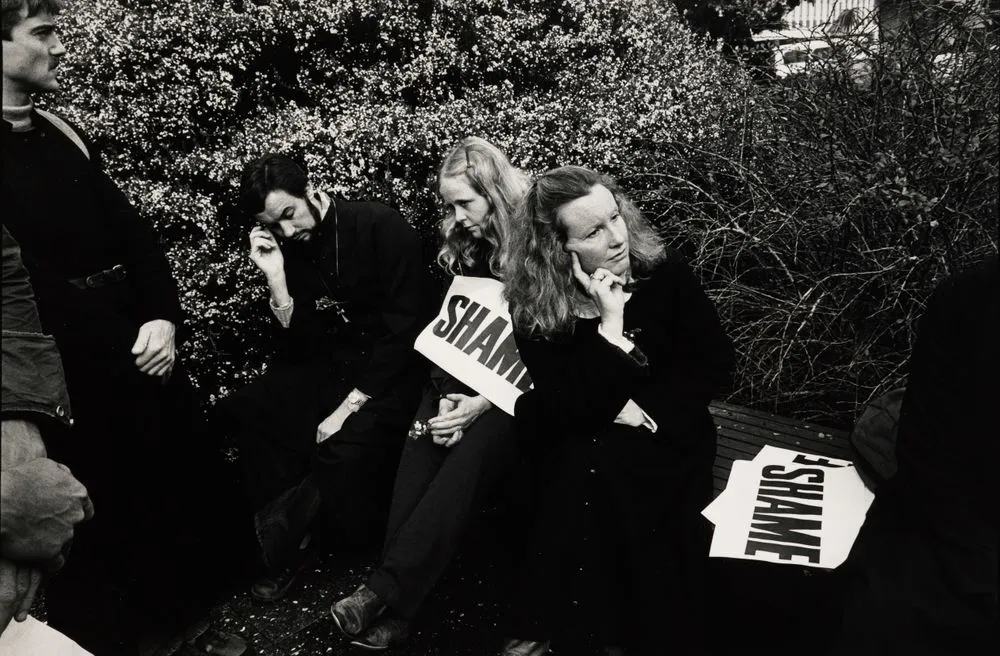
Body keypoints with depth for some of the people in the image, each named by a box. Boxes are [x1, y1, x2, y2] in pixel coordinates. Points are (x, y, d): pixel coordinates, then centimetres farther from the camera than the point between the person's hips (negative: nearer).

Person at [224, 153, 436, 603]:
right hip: (334, 366, 6)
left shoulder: (381, 227, -14)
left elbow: (407, 328, -18)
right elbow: (299, 349, -1)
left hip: (398, 369, -6)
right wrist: (275, 277, -14)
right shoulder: (291, 250, 3)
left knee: (346, 448, -31)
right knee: (243, 411, -10)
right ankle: (298, 536, -2)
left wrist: (351, 404, -21)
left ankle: (296, 520, 1)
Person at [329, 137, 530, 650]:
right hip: (465, 383, 5)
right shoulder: (461, 249, 10)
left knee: (468, 454, -31)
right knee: (420, 446, -23)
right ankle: (396, 606, -26)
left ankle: (385, 590, -30)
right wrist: (449, 396, -8)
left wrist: (484, 404, -20)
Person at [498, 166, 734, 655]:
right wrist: (609, 324, -26)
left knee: (603, 462, -28)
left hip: (666, 433, 0)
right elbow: (570, 408, -19)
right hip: (580, 447, 1)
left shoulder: (664, 273, -9)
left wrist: (639, 410, -15)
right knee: (584, 465, -29)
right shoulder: (533, 306, -12)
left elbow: (716, 365, -5)